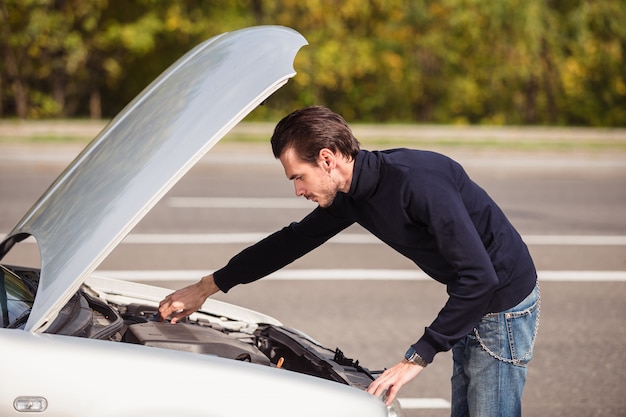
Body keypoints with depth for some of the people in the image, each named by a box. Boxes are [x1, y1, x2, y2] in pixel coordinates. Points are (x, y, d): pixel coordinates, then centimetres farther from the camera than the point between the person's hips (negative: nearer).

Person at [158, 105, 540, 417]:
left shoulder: (416, 182, -29)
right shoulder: (353, 195, 0)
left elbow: (479, 277, -31)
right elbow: (293, 240, 16)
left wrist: (419, 356, -27)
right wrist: (207, 288, 19)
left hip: (504, 304, -9)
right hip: (471, 306, 9)